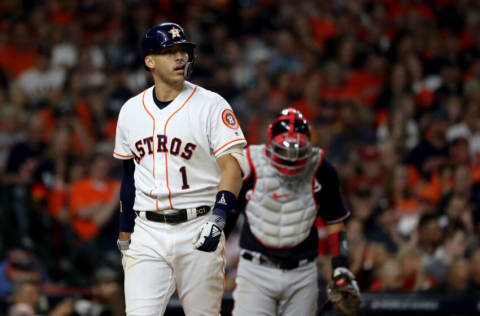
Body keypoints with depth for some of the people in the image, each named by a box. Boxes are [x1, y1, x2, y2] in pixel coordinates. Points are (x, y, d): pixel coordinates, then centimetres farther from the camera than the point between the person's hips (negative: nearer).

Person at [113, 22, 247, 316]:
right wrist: (124, 236, 19)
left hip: (197, 228, -3)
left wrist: (218, 217, -26)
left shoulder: (211, 105, -3)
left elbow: (232, 166, -11)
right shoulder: (131, 110, 10)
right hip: (148, 233, 3)